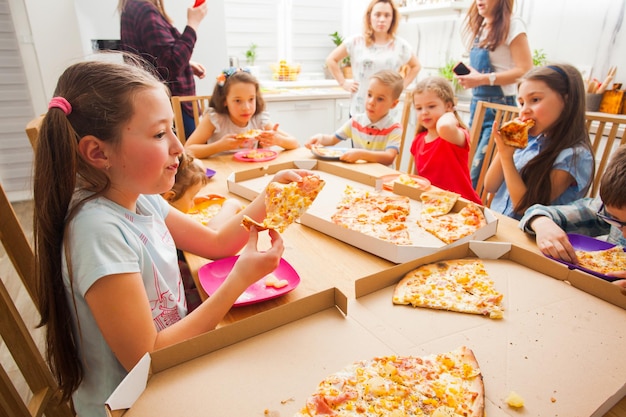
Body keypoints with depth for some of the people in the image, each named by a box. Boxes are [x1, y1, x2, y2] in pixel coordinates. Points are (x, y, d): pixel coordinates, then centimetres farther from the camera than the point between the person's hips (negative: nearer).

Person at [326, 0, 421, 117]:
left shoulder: (401, 45, 3)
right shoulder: (356, 42, 0)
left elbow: (415, 66, 19)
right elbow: (331, 60, 8)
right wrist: (344, 83, 0)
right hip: (359, 110, 0)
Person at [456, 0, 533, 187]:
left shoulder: (512, 26, -6)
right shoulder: (477, 26, 16)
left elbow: (525, 71, -15)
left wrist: (483, 79, -20)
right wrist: (468, 75, 5)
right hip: (477, 103, 7)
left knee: (478, 172, -10)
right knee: (469, 165, 6)